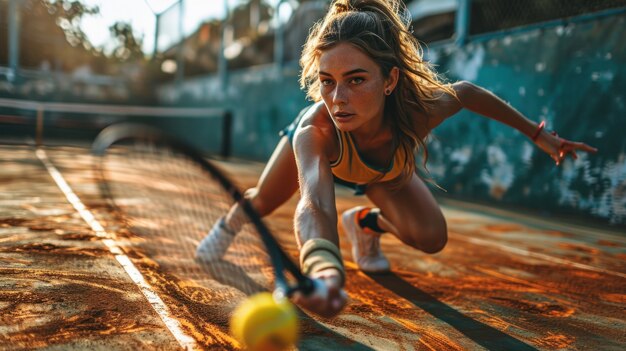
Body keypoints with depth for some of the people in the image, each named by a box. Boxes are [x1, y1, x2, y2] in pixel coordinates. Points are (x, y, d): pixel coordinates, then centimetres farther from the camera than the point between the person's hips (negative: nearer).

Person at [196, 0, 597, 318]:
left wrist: (538, 134, -10)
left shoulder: (420, 109, -42)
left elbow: (467, 91, -19)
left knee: (432, 238, -11)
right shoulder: (314, 129, -50)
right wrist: (323, 264, -90)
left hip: (386, 172, 2)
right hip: (324, 154, -1)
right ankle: (232, 220, 55)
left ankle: (365, 221, 20)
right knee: (261, 203, 16)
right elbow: (315, 203, -67)